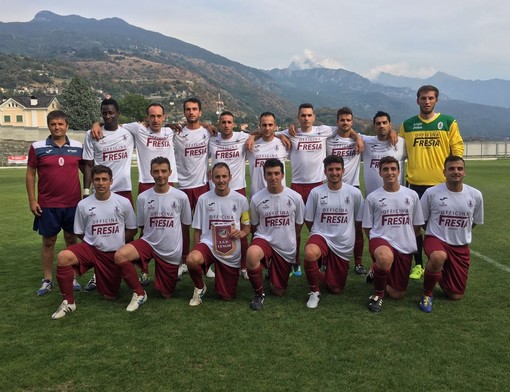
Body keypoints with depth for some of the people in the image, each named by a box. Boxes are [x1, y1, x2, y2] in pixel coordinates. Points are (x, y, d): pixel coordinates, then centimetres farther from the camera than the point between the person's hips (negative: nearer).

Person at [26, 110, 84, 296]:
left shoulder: (78, 147, 2)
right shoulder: (37, 147, -2)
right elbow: (30, 174, 2)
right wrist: (32, 200, -3)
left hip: (73, 203, 1)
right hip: (47, 205, -1)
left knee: (72, 239, 9)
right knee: (48, 241, 8)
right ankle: (47, 280, 19)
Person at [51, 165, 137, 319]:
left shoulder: (123, 202, -7)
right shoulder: (83, 204, -4)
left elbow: (132, 229, 4)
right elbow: (80, 232, 7)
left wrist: (116, 243, -1)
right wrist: (97, 241, -2)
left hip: (114, 254, 0)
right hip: (91, 248, 0)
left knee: (110, 296, 6)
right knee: (63, 257, -31)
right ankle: (68, 302, -14)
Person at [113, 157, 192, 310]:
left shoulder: (181, 197, -9)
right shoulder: (143, 197, -6)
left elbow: (186, 225, 5)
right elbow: (141, 226, 8)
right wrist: (155, 235, 4)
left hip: (172, 251, -1)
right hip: (148, 243, 1)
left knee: (166, 294, 7)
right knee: (119, 255, -29)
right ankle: (139, 293, -7)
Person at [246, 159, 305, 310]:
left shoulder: (295, 197, -9)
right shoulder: (256, 198, -9)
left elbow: (298, 225, 7)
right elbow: (254, 226, 7)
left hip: (287, 249, 1)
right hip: (264, 240, -1)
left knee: (278, 291, 8)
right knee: (252, 254, -38)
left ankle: (272, 274, 45)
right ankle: (259, 294, -12)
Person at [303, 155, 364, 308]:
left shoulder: (354, 193, -5)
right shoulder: (316, 192, -6)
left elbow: (359, 221, 8)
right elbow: (308, 220, 6)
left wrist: (345, 233, 13)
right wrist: (320, 234, 7)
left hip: (343, 245, 2)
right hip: (321, 236, -1)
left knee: (336, 289, 7)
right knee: (310, 253, -39)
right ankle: (314, 291, -11)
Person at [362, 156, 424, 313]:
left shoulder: (412, 195, 3)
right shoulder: (372, 197, -2)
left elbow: (417, 224, 13)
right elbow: (367, 227, 5)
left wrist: (406, 239, 12)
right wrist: (378, 243, 0)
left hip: (405, 247, 3)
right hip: (381, 240, -3)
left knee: (397, 294, 5)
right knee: (386, 257, -42)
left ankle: (377, 273, 37)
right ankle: (377, 295, -13)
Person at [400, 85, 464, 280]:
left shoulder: (449, 122, 3)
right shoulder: (407, 125, 6)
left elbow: (457, 149, 3)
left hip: (442, 183, -1)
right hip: (415, 183, 1)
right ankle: (418, 265, 18)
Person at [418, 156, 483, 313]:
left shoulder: (475, 195, -3)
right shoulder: (431, 193, -11)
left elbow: (474, 222, 14)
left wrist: (461, 236, 13)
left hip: (461, 247, 4)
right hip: (436, 239, -3)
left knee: (456, 296, 5)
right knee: (439, 257, -42)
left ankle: (440, 275, 40)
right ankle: (427, 293, -14)